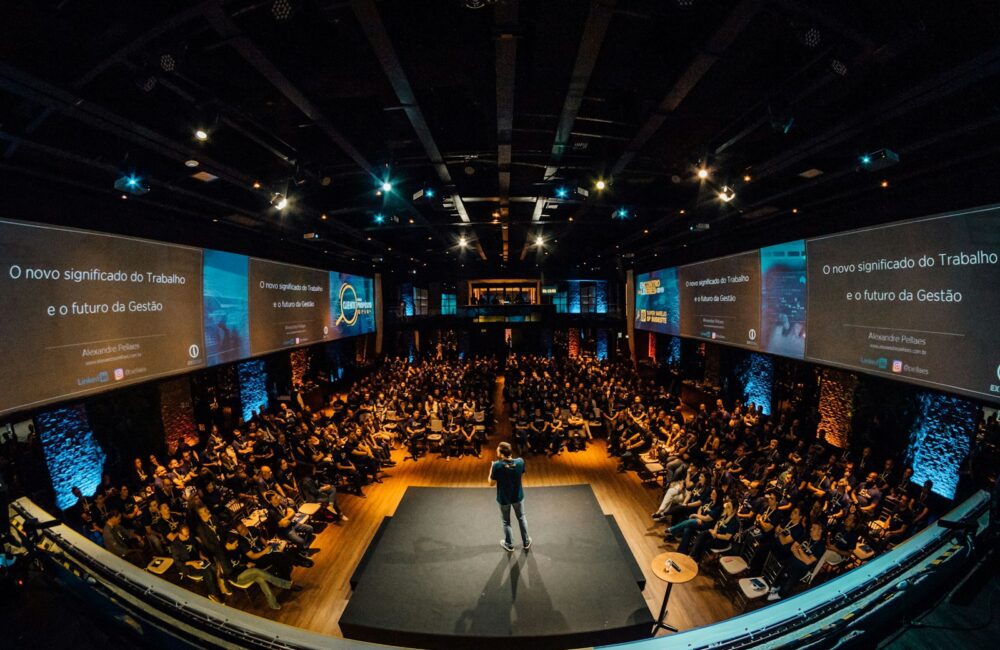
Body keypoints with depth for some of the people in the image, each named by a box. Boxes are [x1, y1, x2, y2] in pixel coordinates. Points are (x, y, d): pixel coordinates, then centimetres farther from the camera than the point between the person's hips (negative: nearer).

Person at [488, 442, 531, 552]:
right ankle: (526, 542, 41)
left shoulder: (497, 465, -30)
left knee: (506, 522, 21)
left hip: (503, 498, -2)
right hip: (518, 496, 2)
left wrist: (491, 468, -6)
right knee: (521, 518, 26)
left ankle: (509, 545, 40)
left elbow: (491, 483, -18)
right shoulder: (520, 461, -21)